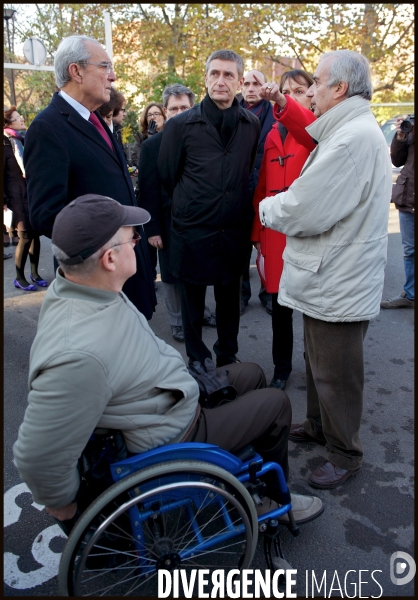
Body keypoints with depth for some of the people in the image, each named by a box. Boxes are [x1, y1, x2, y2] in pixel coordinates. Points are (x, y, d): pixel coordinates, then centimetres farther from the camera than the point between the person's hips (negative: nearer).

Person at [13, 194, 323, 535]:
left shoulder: (76, 285, -10)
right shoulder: (80, 355, -39)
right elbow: (39, 460, -32)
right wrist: (69, 514, -14)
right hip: (170, 439, -8)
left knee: (253, 375, 19)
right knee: (276, 403, 3)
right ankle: (278, 495, 29)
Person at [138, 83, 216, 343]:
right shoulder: (152, 145, -5)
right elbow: (148, 190, -6)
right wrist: (153, 229, -9)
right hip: (170, 223, -1)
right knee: (173, 274, 10)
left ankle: (200, 311, 35)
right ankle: (178, 322, 26)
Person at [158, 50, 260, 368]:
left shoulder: (252, 124, 2)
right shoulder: (181, 125, -4)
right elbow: (167, 175, 5)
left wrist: (243, 210, 11)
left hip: (235, 232, 2)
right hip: (192, 232, -1)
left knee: (230, 298, 14)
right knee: (193, 300, 10)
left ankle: (228, 358, 34)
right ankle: (198, 362, 29)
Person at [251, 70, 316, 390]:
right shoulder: (272, 135, 13)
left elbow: (313, 135, -26)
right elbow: (262, 186, 12)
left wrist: (282, 102, -43)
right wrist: (257, 231, 6)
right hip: (275, 229, 4)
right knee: (280, 302, 10)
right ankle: (282, 368, 27)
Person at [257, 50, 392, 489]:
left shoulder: (354, 138, -22)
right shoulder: (348, 131, 13)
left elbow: (305, 212, -25)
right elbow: (318, 196, 16)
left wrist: (266, 208, -5)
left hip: (339, 284, -10)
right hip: (328, 278, 11)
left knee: (335, 374, 4)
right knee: (318, 362, 23)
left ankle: (344, 454, 23)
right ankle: (318, 426, 42)